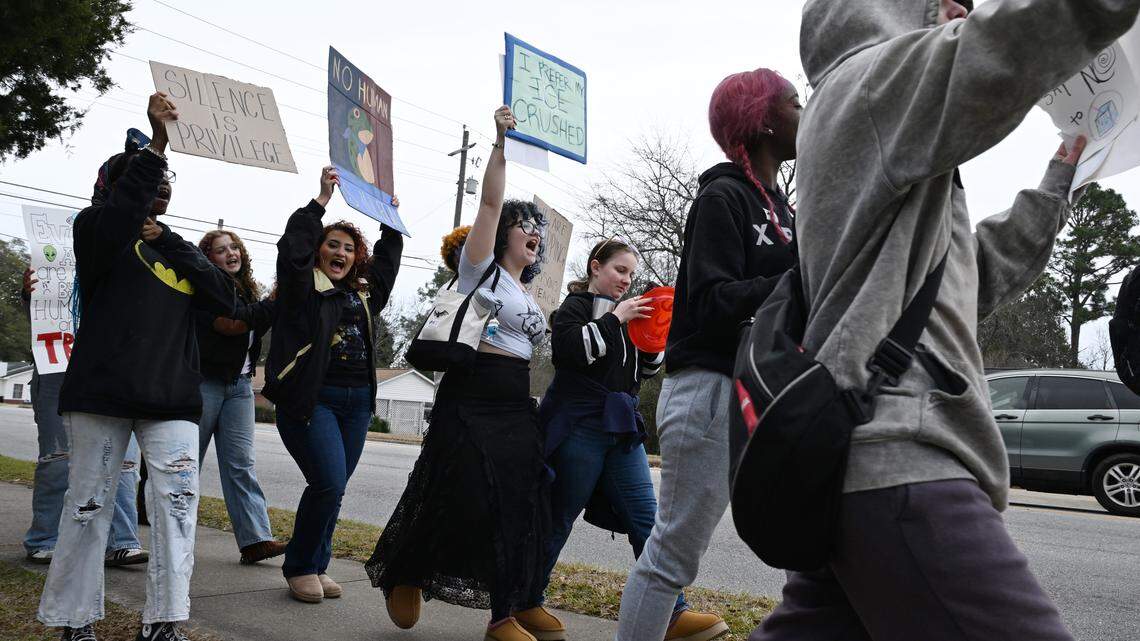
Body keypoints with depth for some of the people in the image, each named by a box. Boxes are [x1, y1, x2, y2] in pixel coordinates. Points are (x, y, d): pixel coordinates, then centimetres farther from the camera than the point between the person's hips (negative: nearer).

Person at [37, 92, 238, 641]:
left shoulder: (179, 249, 21)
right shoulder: (99, 232, 5)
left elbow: (225, 299, 4)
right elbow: (115, 216, -21)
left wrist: (167, 240, -2)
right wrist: (156, 145, -29)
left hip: (173, 395, 4)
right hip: (103, 390, -4)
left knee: (178, 500, -6)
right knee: (89, 503, 2)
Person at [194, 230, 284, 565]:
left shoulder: (247, 290, 14)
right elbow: (227, 324, -21)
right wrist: (273, 305, -23)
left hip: (240, 385, 6)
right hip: (204, 383, -6)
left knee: (241, 463, -2)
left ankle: (255, 539, -8)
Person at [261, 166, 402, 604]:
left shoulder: (363, 291, 17)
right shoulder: (303, 285, 0)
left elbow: (387, 260, 31)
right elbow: (292, 247, -16)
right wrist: (321, 200, -15)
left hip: (357, 402, 6)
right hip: (311, 399, -6)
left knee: (332, 489, 7)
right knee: (329, 484, -15)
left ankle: (315, 566, 19)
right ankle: (300, 567, 4)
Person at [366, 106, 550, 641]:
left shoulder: (528, 293, 22)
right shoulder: (481, 267, 2)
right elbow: (491, 202, -11)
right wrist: (500, 141, -19)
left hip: (516, 407, 7)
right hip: (469, 400, -7)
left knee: (519, 507, 1)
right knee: (455, 500, -8)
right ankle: (405, 576, 19)